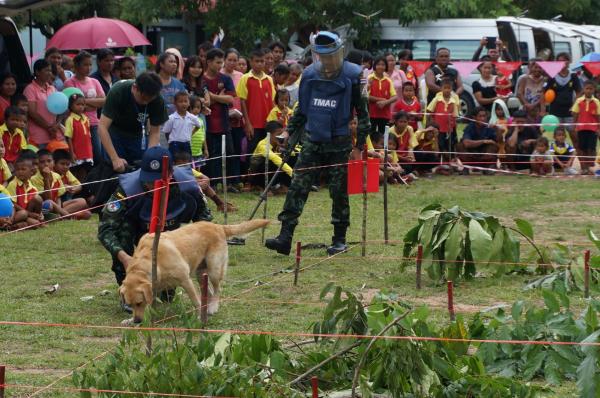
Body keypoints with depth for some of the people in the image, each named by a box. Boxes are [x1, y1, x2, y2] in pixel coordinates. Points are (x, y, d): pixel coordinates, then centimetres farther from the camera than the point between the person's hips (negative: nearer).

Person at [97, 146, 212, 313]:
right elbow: (105, 228, -42)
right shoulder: (128, 188, -39)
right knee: (122, 226, -37)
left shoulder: (186, 185, -30)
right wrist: (123, 256, -58)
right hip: (136, 229, -1)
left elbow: (203, 216, -12)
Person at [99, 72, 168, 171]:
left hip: (138, 134, 2)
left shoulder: (158, 100, -22)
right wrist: (115, 159, -40)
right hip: (115, 132, -2)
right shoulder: (118, 91, -30)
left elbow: (154, 132, -14)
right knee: (117, 170, -11)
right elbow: (102, 127, -33)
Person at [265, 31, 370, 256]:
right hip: (312, 142, 3)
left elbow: (362, 111, -2)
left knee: (339, 191, 3)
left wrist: (359, 144, -4)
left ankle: (339, 240, 15)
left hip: (339, 144, -3)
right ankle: (285, 237, -8)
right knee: (297, 187, -5)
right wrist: (292, 134, 13)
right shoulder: (309, 75, 4)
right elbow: (301, 108, 16)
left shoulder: (351, 76, -7)